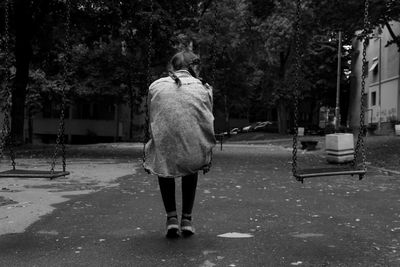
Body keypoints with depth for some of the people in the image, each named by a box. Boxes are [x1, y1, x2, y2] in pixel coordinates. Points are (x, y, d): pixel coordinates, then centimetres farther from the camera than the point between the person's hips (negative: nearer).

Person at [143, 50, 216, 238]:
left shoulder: (155, 86, 13)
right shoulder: (203, 89, 12)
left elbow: (152, 123, 16)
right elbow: (208, 125, 15)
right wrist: (207, 158, 27)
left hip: (163, 148, 0)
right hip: (194, 150, 0)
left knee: (163, 165, 33)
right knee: (191, 167, 33)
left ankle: (171, 217, 21)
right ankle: (186, 219, 29)